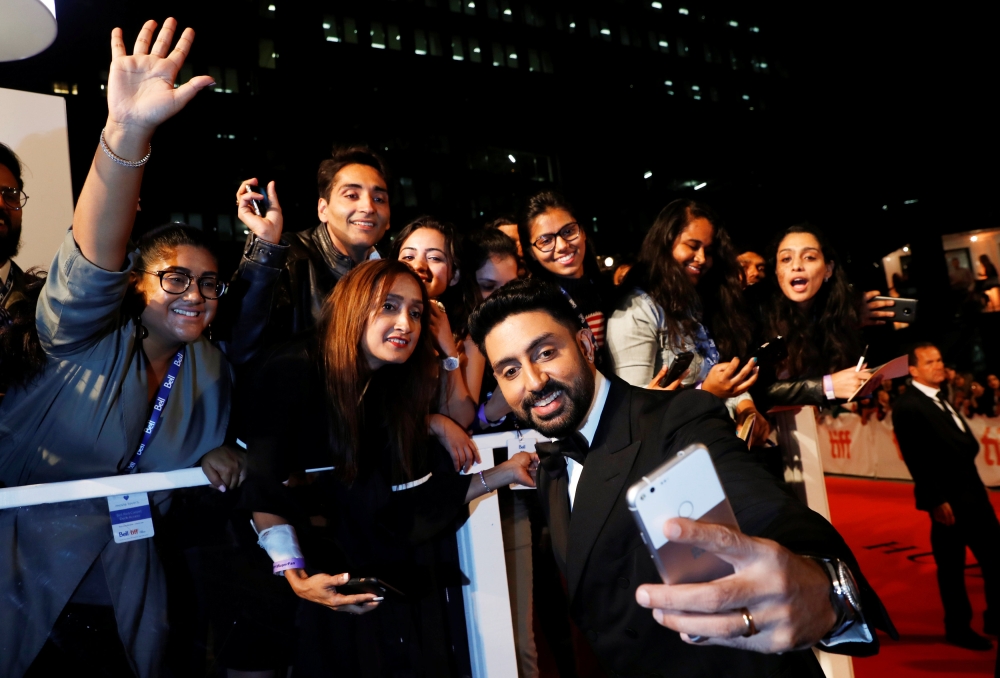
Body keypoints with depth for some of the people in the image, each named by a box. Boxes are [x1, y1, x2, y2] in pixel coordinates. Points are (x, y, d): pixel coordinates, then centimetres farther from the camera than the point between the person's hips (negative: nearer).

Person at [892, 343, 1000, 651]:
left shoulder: (941, 398, 14)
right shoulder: (908, 406, -15)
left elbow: (966, 443, 18)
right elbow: (916, 460, -19)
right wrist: (937, 501, -21)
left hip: (971, 491, 9)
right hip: (948, 497, -9)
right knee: (952, 565, 6)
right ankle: (958, 627, 21)